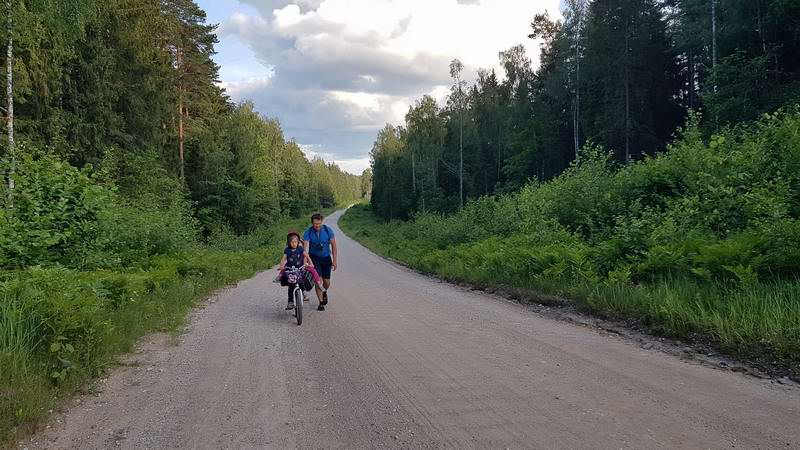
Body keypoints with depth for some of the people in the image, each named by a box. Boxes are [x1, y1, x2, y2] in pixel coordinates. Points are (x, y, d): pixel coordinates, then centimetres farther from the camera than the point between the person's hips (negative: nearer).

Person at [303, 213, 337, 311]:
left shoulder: (328, 230, -12)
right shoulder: (308, 232, -14)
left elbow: (333, 245, -5)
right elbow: (304, 246, -21)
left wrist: (334, 260, -6)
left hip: (326, 258, 1)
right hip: (314, 258, -1)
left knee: (327, 282, 1)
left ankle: (324, 292, 36)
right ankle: (321, 303, -2)